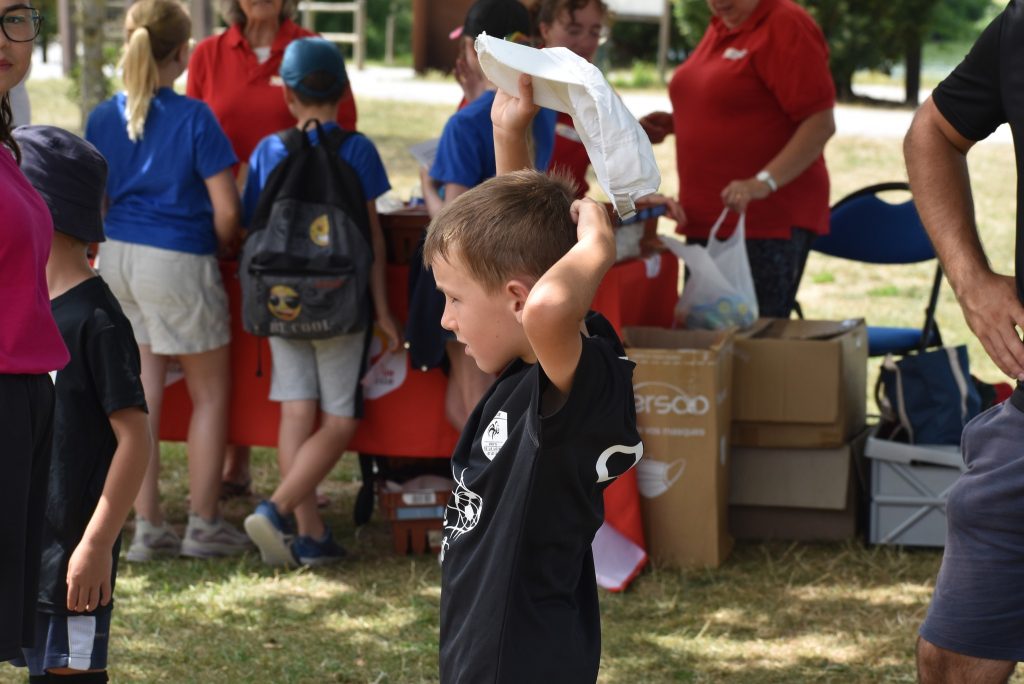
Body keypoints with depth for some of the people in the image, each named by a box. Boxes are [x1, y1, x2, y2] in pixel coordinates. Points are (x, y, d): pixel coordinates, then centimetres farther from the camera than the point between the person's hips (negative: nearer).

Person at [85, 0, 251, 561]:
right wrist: (222, 248, 8)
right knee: (211, 394, 10)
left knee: (141, 393, 10)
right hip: (178, 262, -5)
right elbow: (226, 210, -12)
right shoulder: (194, 118, -12)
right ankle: (204, 525, 14)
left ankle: (147, 526, 12)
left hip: (116, 259, 5)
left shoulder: (103, 119, 3)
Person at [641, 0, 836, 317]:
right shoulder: (720, 27, 15)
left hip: (768, 220, -9)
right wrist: (674, 123, 11)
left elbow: (821, 122, -17)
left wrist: (764, 182, -26)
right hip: (706, 219, 9)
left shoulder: (786, 26, -12)